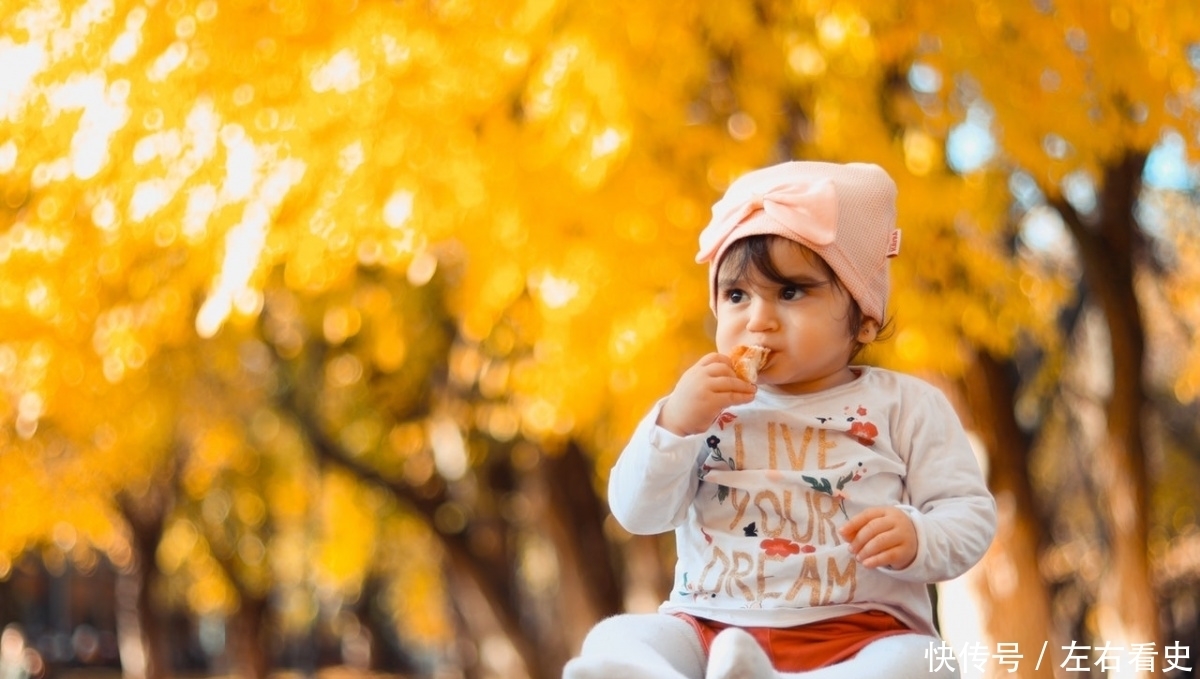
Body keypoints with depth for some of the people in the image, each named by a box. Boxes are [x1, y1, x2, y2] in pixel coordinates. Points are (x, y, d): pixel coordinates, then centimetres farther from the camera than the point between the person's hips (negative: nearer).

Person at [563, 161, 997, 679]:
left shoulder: (905, 407, 7)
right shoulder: (700, 405, 14)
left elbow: (970, 514, 5)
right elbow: (637, 514, 8)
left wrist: (916, 539, -17)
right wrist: (674, 424, -9)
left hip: (859, 633, -2)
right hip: (709, 629, 2)